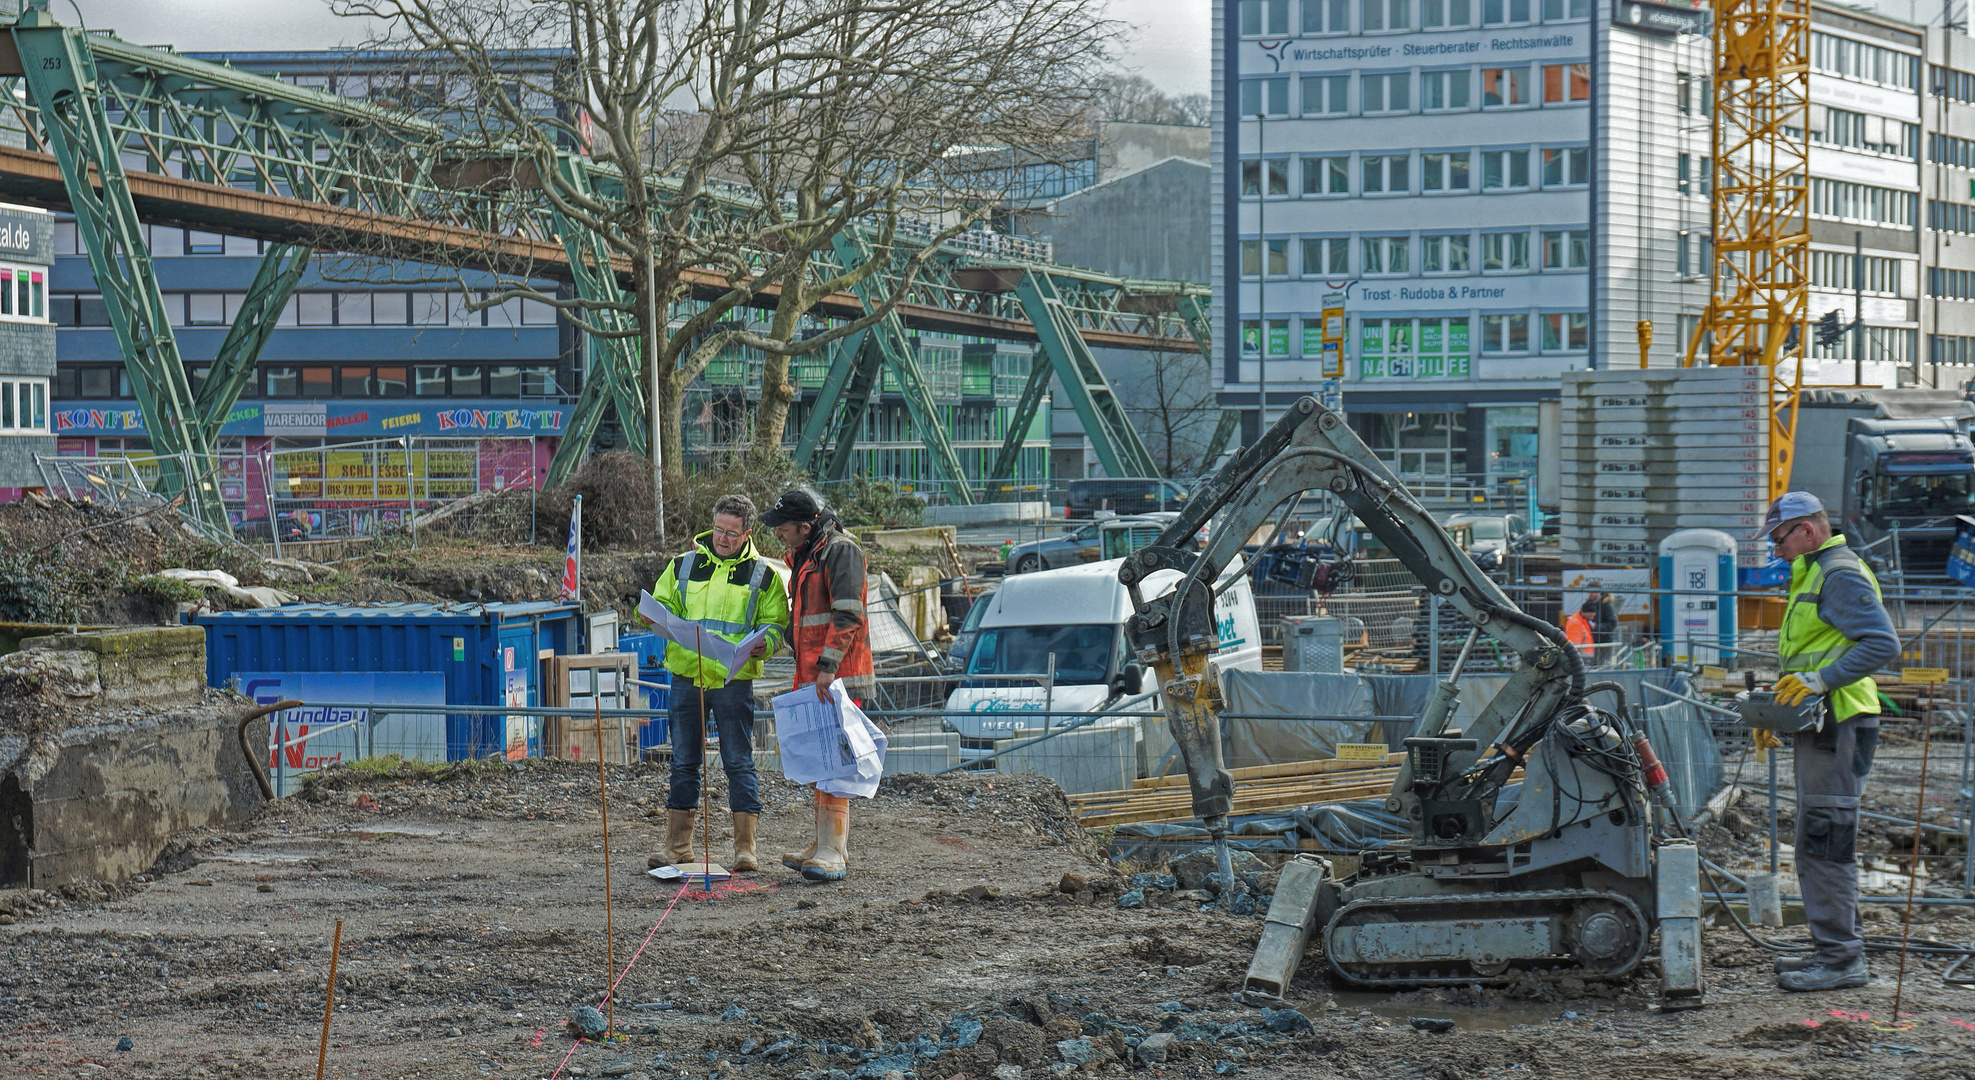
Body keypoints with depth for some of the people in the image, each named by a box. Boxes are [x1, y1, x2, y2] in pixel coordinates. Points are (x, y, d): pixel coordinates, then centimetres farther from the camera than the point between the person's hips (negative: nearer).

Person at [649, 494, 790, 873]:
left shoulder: (763, 574, 5)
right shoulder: (683, 566, 10)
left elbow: (776, 623, 5)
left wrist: (764, 643, -17)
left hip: (734, 681, -2)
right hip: (686, 676, 2)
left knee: (739, 763, -2)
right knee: (684, 762, 8)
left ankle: (745, 848, 3)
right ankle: (678, 848, 14)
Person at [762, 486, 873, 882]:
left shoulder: (840, 551, -11)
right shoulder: (802, 557, 20)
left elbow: (847, 614, -19)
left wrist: (828, 666, -24)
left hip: (839, 675, -10)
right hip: (814, 675, 10)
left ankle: (833, 852, -19)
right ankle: (825, 846, 17)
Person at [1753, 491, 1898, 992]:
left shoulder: (1841, 575, -12)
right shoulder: (1813, 575, 22)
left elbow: (1883, 643, -23)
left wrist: (1821, 680, -25)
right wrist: (1776, 710, 20)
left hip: (1840, 726, -11)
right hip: (1821, 726, 11)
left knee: (1827, 842, -11)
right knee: (1816, 845, 14)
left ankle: (1841, 958, -9)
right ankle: (1835, 947, 20)